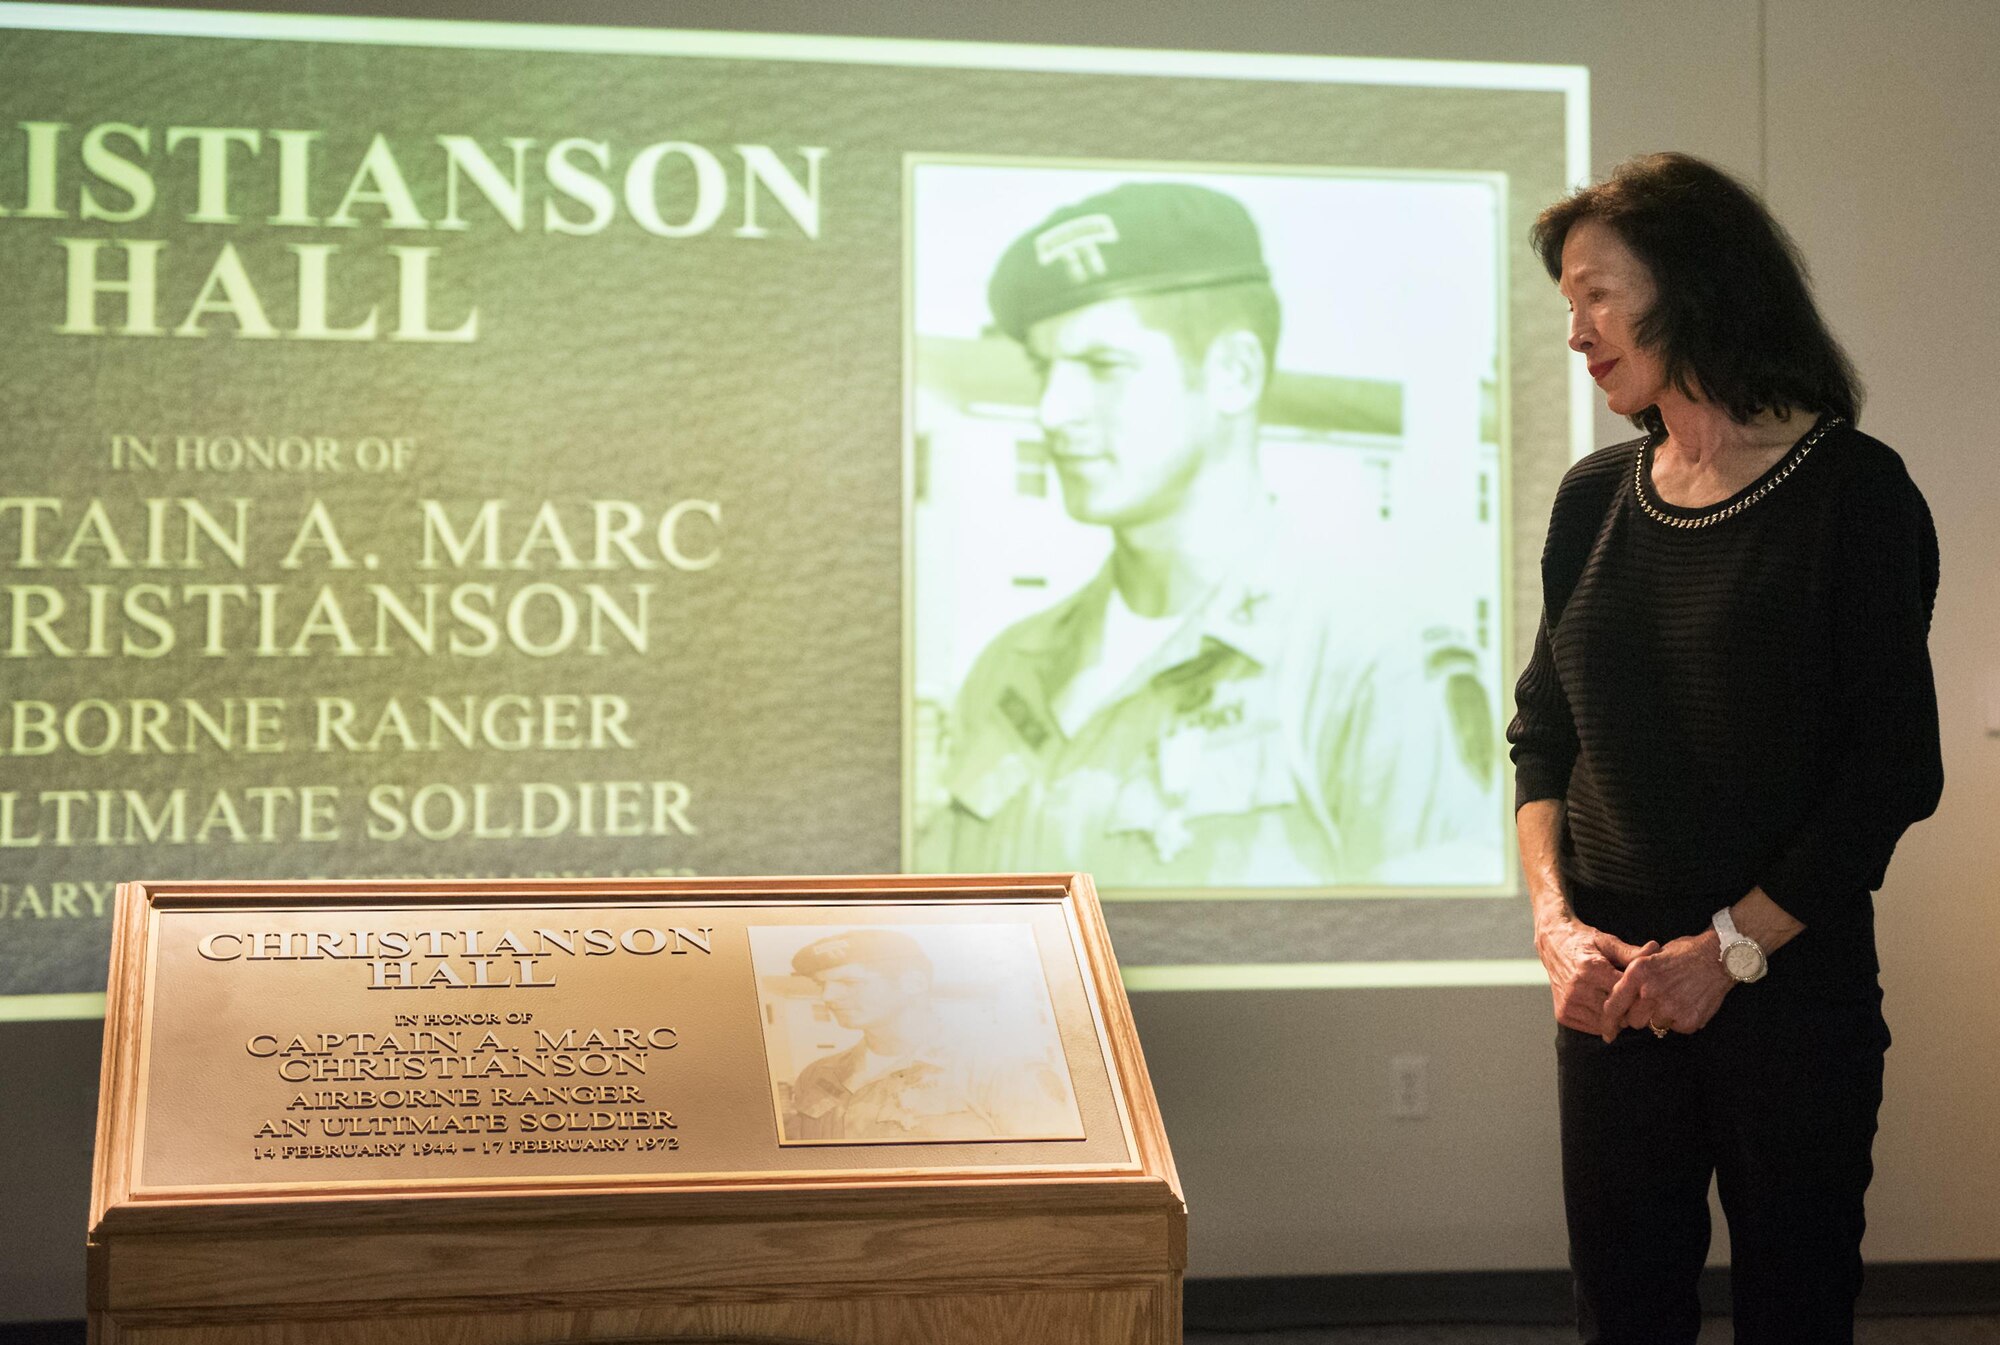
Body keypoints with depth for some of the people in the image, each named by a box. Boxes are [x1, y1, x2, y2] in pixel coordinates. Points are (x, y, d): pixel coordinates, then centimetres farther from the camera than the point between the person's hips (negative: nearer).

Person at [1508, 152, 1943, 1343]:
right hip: (1616, 984, 4)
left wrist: (1732, 946, -14)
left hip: (1797, 979, -4)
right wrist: (1556, 920, -4)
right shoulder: (1596, 499, 7)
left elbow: (1894, 769, -10)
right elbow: (1542, 731, 11)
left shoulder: (1853, 492, -8)